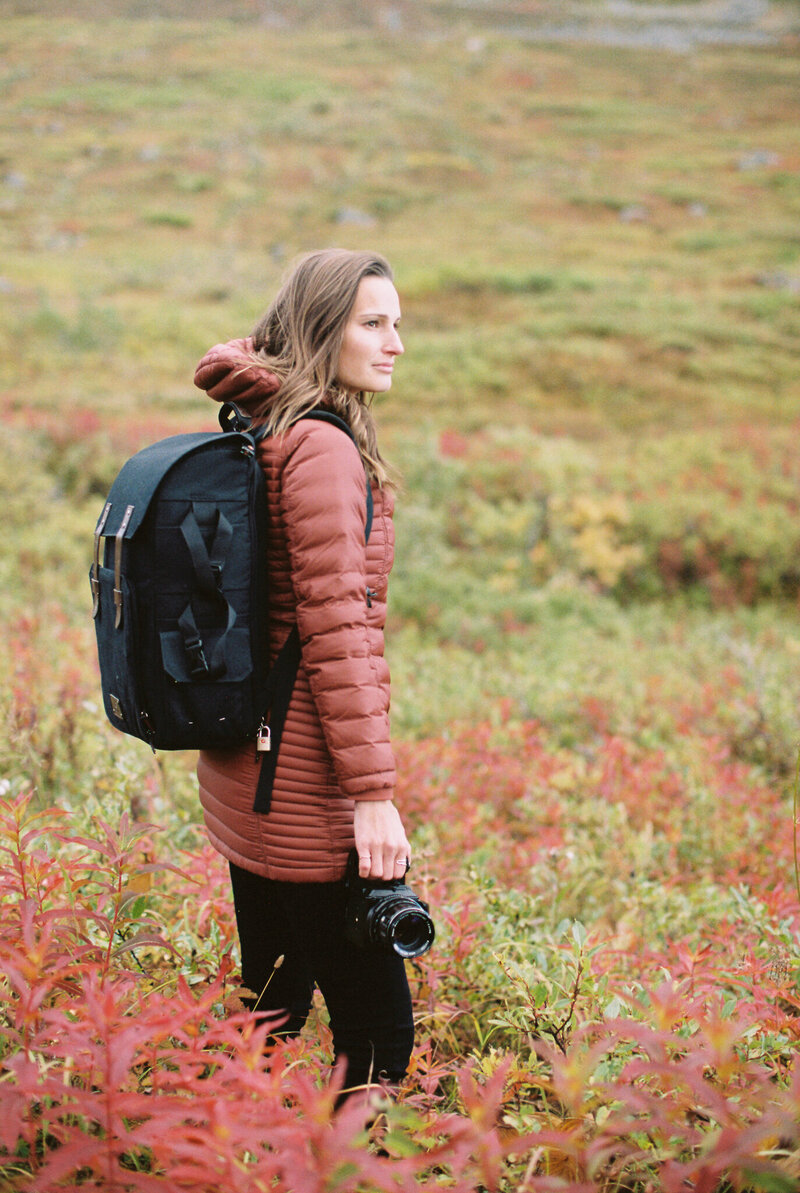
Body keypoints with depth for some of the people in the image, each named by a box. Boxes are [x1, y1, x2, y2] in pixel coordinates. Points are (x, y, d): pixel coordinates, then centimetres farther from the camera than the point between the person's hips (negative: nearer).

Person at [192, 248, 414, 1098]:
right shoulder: (322, 449, -17)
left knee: (272, 1012, 18)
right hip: (307, 784, -10)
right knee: (376, 1032, -2)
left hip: (241, 772, 10)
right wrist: (373, 792, -20)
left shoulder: (257, 437, 11)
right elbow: (333, 629, -20)